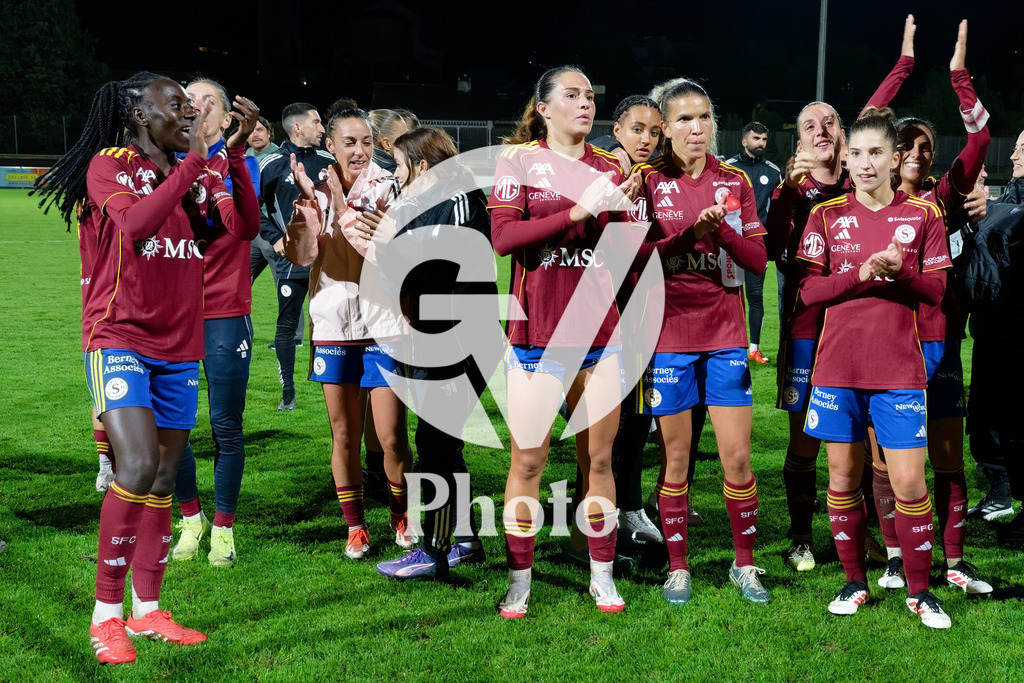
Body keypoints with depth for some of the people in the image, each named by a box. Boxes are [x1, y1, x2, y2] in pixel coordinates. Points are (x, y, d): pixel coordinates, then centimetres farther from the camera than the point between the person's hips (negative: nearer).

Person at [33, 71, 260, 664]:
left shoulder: (194, 173, 11)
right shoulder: (107, 165, -5)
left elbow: (245, 225, -1)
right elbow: (137, 225, -23)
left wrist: (237, 151, -8)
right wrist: (194, 159, -20)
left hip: (179, 346, 6)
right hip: (119, 340, -6)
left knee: (163, 482, 8)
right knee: (139, 465, -20)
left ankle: (147, 611, 19)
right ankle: (106, 614, -7)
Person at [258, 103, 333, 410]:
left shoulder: (328, 161, 7)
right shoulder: (272, 164, -4)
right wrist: (275, 238, -5)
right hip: (293, 259, -3)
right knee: (287, 325, 2)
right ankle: (288, 393, 12)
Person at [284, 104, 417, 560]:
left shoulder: (387, 189, -4)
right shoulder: (318, 192, 4)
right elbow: (301, 256, -6)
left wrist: (343, 206, -20)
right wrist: (306, 199, -15)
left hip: (384, 324, -3)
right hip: (334, 322, 3)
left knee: (392, 437, -3)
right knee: (344, 434, 9)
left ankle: (402, 514, 22)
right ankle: (355, 526, 22)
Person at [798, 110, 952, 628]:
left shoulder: (923, 214, 3)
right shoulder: (826, 215, 5)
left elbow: (936, 290, 1)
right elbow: (809, 289, -2)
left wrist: (900, 272, -18)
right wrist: (864, 274, -16)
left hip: (899, 371, -1)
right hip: (838, 367, 1)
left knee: (909, 483, -3)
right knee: (843, 477, 7)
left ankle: (918, 589, 13)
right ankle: (855, 582, 22)